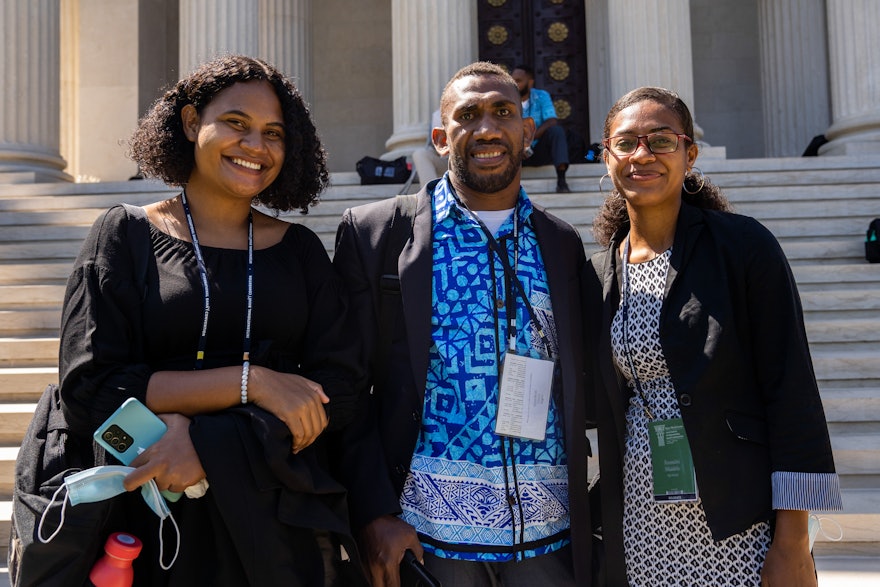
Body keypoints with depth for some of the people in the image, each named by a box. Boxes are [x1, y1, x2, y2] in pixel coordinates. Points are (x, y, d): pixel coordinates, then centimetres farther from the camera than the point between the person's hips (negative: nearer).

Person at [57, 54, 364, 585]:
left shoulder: (301, 252, 4)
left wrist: (207, 443, -18)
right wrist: (251, 381, -17)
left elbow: (337, 395, -5)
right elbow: (89, 393, -10)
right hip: (153, 524, -1)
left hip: (280, 525, 2)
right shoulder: (124, 237, -1)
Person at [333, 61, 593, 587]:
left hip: (549, 528, 3)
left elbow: (581, 390, 12)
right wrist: (374, 514, -9)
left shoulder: (564, 244, 7)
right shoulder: (375, 232, -1)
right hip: (428, 528, -2)